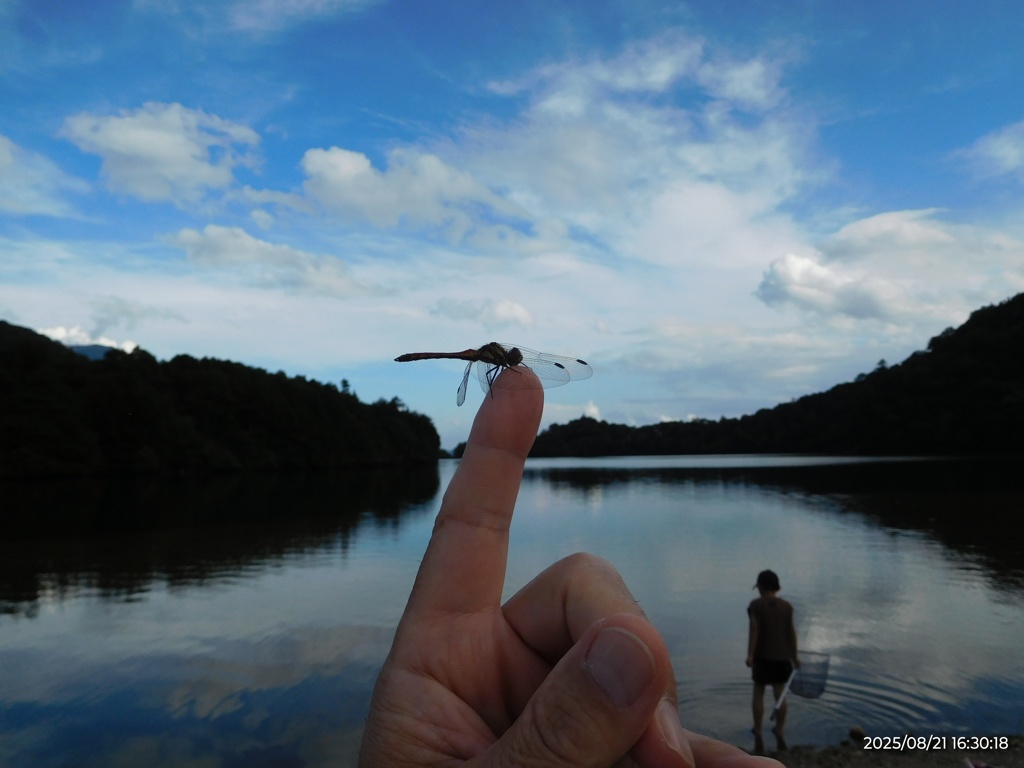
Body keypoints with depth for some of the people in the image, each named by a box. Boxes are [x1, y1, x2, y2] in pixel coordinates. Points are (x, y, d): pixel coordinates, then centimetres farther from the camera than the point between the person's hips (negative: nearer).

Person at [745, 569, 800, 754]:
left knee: (758, 694, 8)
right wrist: (794, 656, 13)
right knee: (780, 694, 11)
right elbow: (791, 632, 3)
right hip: (782, 656, 3)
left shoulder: (756, 605, -7)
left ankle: (758, 735, 7)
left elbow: (754, 630, -15)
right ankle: (780, 731, 1)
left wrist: (750, 654, -17)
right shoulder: (786, 606, 2)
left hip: (763, 656, -3)